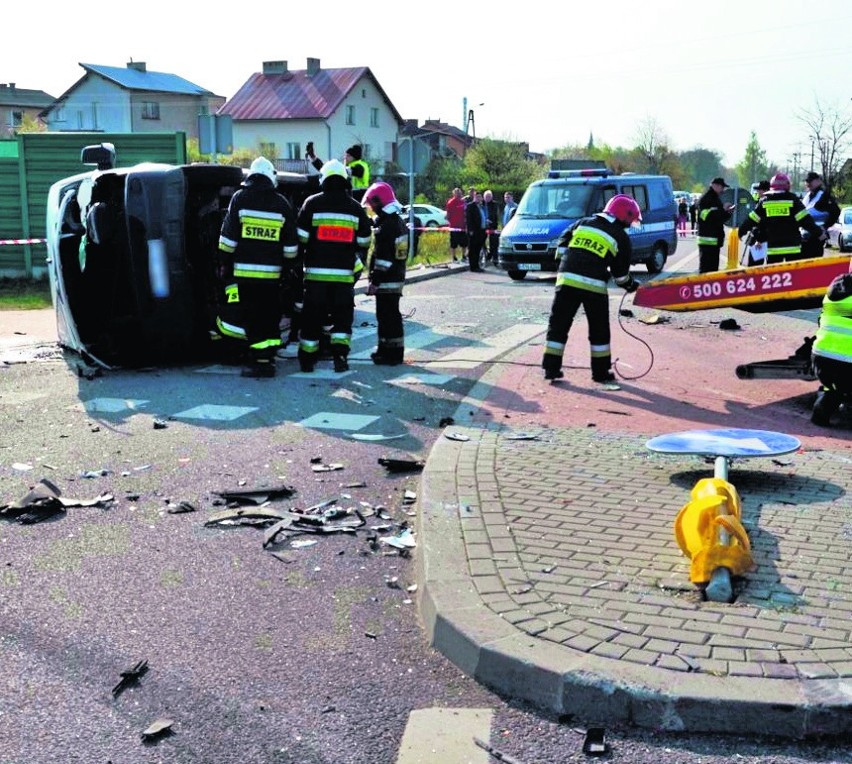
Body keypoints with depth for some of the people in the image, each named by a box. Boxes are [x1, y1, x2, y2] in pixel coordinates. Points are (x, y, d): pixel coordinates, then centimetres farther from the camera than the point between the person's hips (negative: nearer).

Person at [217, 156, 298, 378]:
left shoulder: (240, 198, 0)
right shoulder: (282, 204, 6)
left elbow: (228, 238, -2)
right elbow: (291, 245, 8)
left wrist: (226, 264, 7)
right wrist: (288, 264, 20)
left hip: (244, 272, -2)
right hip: (272, 273, 2)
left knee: (252, 318, 1)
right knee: (270, 317, 11)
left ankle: (260, 360, -2)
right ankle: (268, 359, 14)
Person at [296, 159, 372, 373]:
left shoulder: (312, 204, -1)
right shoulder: (355, 208, 6)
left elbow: (301, 238, -1)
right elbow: (363, 242, 11)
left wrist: (299, 261, 13)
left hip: (317, 271, -1)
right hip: (345, 273, 1)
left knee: (312, 315, 7)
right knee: (342, 316, 9)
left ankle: (307, 359, 13)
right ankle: (340, 354, -3)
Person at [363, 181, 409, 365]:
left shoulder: (386, 226, -18)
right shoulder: (398, 222, 14)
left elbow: (383, 258, -22)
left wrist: (375, 281, -19)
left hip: (386, 281, -10)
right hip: (397, 278, 10)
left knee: (387, 317, -5)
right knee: (391, 315, 16)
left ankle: (391, 354, -2)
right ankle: (386, 349, 25)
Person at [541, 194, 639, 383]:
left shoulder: (583, 223, 15)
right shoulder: (621, 237, 7)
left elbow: (561, 246, 14)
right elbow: (621, 272, 10)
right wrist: (630, 285, 29)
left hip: (566, 280, 3)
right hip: (594, 285, -2)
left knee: (558, 325, 8)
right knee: (599, 330, 12)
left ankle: (551, 368, 8)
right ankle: (601, 372, 17)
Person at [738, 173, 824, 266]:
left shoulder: (764, 202, 3)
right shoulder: (793, 200, -4)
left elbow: (751, 220, 7)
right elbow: (806, 220, -8)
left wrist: (741, 232, 22)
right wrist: (819, 233, 0)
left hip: (773, 247, 2)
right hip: (793, 247, -2)